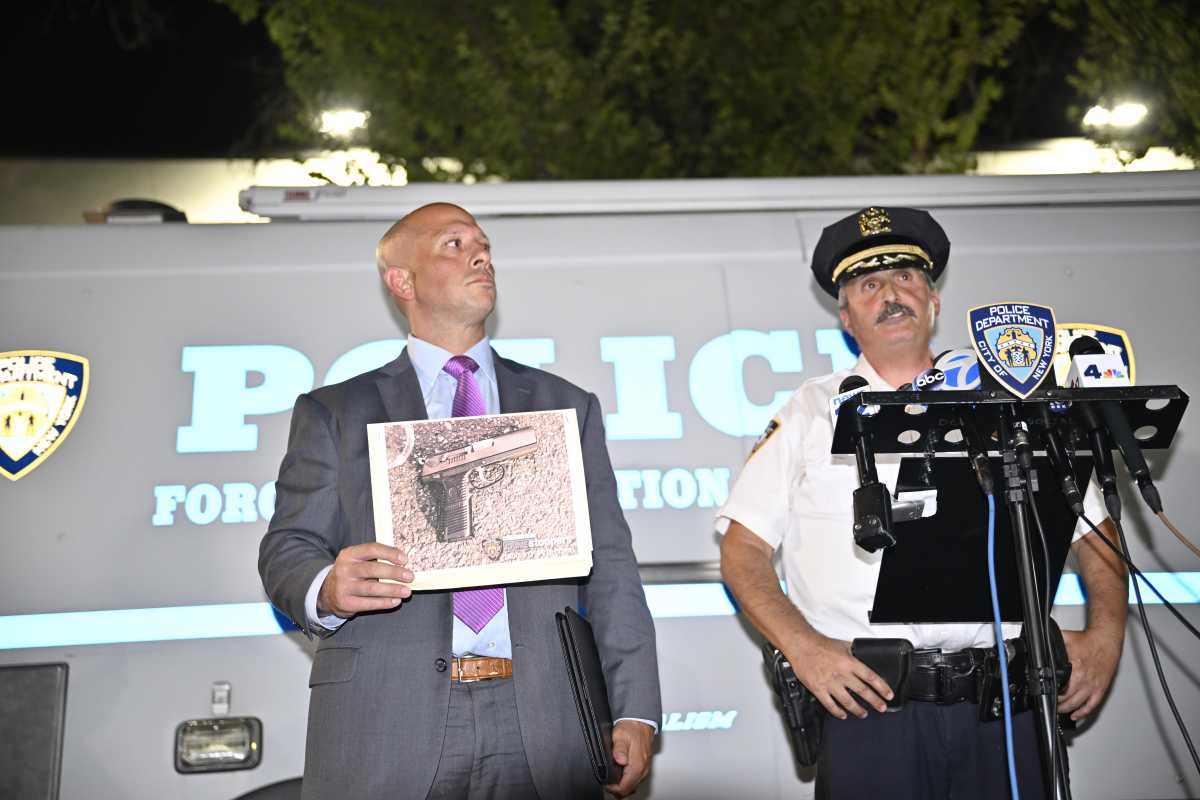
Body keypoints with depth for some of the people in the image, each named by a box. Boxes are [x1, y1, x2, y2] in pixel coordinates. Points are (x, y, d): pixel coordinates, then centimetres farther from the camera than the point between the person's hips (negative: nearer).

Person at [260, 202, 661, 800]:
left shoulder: (566, 408, 15)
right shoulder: (334, 413, 11)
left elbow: (610, 569, 10)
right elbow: (286, 550, 6)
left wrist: (634, 712, 2)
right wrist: (327, 588, -18)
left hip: (541, 729, 2)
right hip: (384, 728, -1)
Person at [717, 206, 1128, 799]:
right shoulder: (812, 412, 8)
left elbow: (1092, 529, 16)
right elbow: (743, 550, 3)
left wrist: (1105, 634, 0)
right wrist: (803, 648, -11)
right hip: (869, 705, -1)